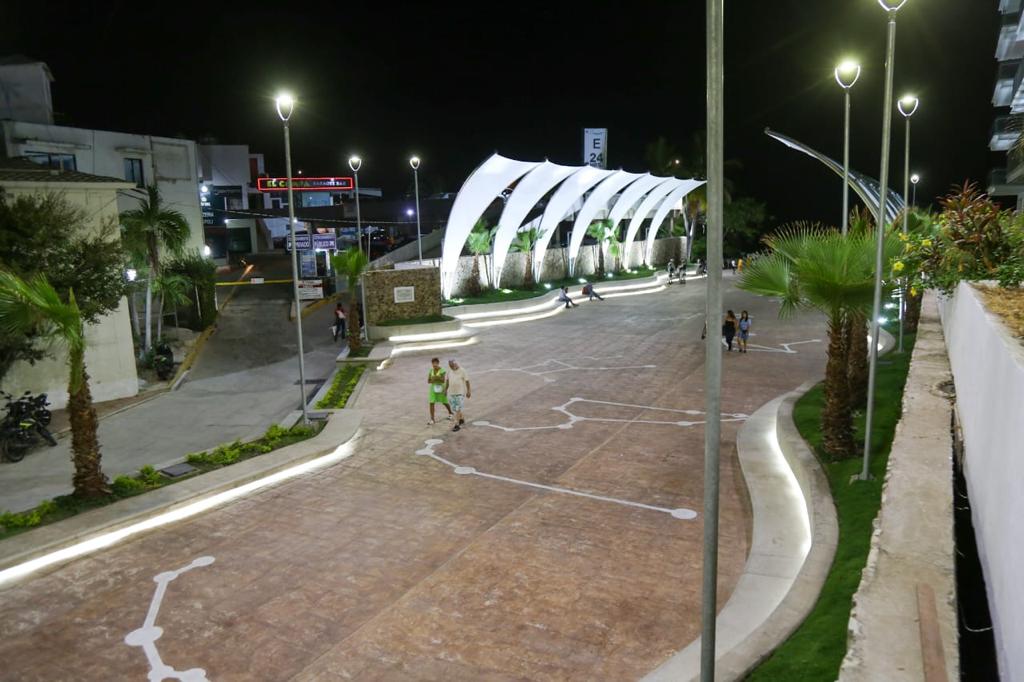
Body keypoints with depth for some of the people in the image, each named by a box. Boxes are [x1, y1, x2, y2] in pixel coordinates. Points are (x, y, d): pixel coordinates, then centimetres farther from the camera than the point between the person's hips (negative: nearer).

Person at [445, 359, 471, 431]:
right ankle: (462, 419, 35)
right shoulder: (449, 371, 2)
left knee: (458, 409, -10)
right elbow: (447, 380, 11)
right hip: (451, 392, 6)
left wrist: (468, 391, -10)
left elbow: (467, 381, -9)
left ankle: (457, 425, -7)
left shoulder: (462, 371, -12)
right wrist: (445, 389, 10)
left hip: (461, 392, -5)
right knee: (454, 408, 12)